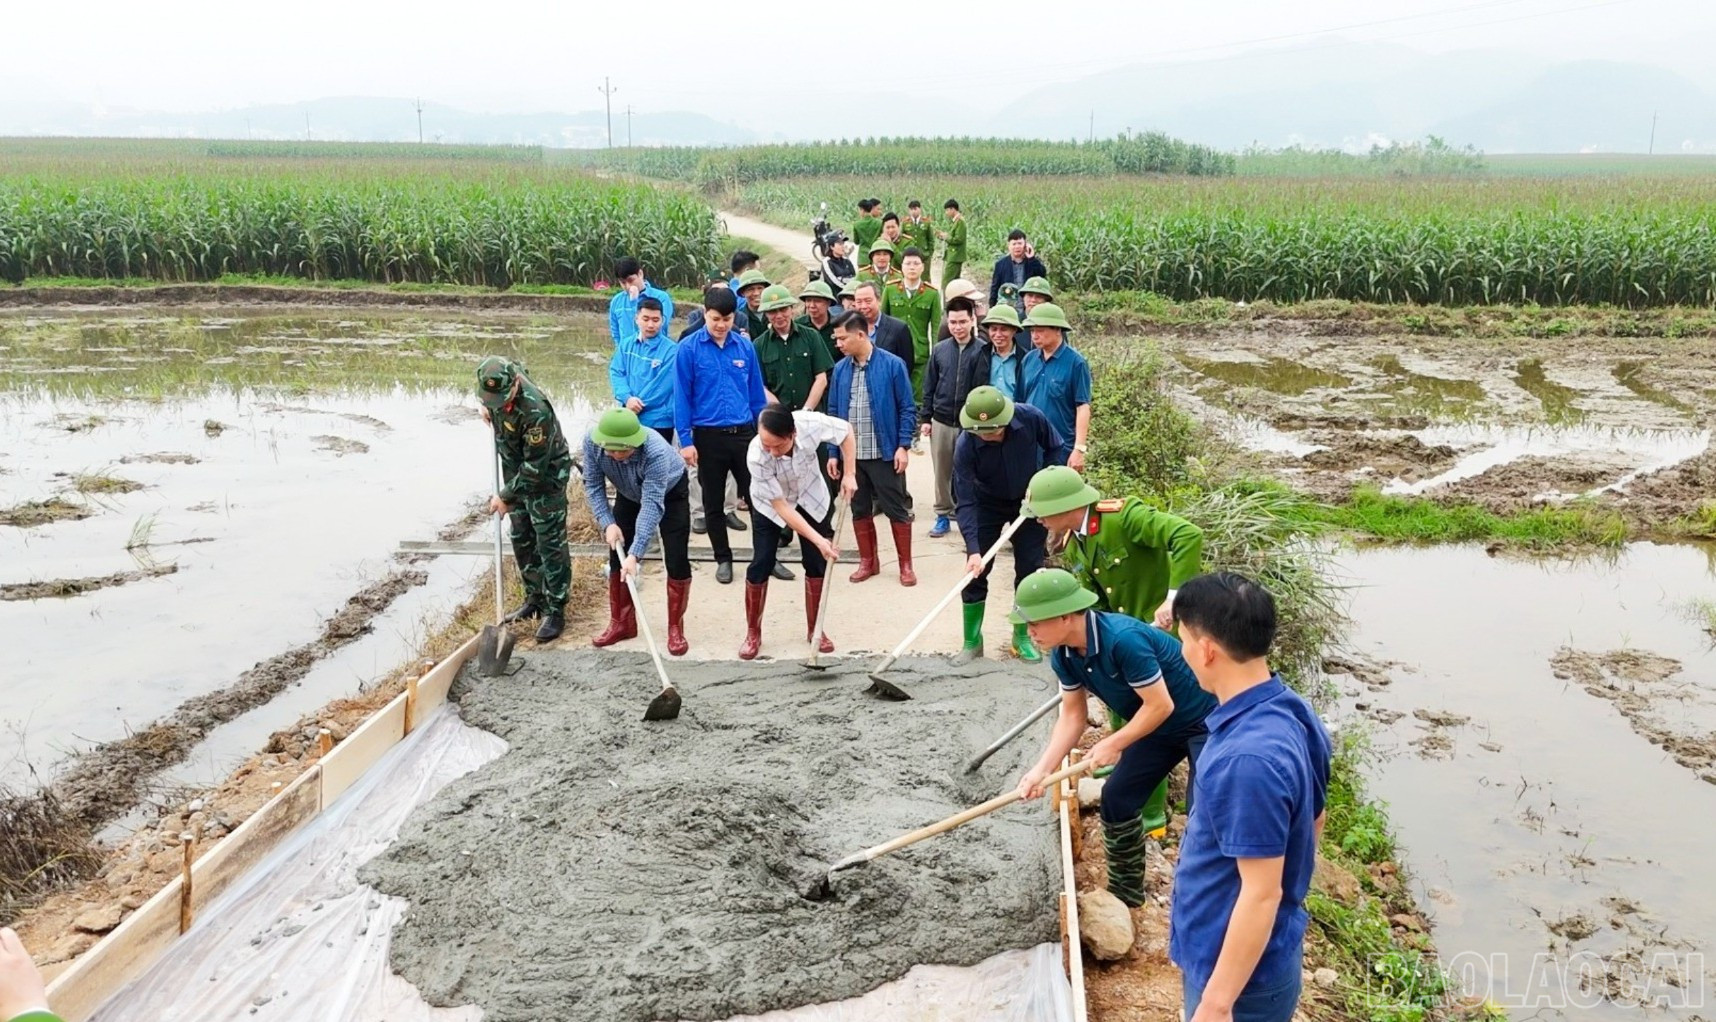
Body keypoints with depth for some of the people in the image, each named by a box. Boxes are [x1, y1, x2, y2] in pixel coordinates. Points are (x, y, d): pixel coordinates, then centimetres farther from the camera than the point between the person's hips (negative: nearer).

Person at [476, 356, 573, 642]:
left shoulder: (535, 411, -37)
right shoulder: (498, 378, -15)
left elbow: (535, 467, -29)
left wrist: (506, 496, -20)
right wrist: (488, 410, 2)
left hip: (546, 476, -8)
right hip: (517, 472, 8)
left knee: (550, 545, -4)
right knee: (521, 540, 16)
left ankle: (556, 611, 5)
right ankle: (534, 599, 30)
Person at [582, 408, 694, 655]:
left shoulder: (656, 452, -44)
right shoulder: (592, 442, -30)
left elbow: (652, 505, -45)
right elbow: (593, 484, -17)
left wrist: (635, 553, -49)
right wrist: (607, 523, -29)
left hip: (670, 493, -4)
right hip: (629, 494, 4)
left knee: (676, 560, -10)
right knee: (617, 556, 3)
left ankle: (675, 628, 3)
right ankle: (621, 623, 17)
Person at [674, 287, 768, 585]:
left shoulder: (745, 346, 1)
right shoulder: (689, 348, -7)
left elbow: (756, 393, 7)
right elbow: (682, 396, -6)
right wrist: (686, 440, -9)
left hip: (744, 433, 2)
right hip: (708, 436, -1)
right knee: (713, 503, 11)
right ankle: (723, 559, 26)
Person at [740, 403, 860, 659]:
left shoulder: (811, 424, -36)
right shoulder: (756, 456, -39)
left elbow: (846, 431, -12)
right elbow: (781, 506, -32)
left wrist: (849, 474, -17)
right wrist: (818, 540, -34)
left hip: (812, 499, 2)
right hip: (770, 506, -2)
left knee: (817, 563, 2)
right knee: (761, 564, -7)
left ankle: (815, 629, 20)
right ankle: (753, 633, 11)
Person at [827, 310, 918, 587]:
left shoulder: (893, 364, -9)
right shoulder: (840, 369, 2)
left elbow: (907, 408, -6)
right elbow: (833, 413, 7)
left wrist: (903, 446, -11)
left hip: (885, 453, -4)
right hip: (851, 454, 4)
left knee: (897, 510, 4)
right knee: (860, 510, 13)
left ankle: (906, 565, 15)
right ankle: (868, 561, 27)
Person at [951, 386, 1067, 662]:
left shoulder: (1031, 418, -30)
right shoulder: (965, 445, -32)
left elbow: (1057, 449, -8)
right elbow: (965, 502, -30)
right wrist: (973, 550, -37)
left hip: (1030, 502, 1)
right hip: (987, 505, -1)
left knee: (1029, 570, 2)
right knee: (975, 572, -3)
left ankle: (1022, 637, 18)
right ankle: (972, 642, 10)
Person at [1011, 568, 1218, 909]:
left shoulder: (1123, 639, -37)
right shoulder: (1064, 655, -10)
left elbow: (1160, 705, -29)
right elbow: (1073, 715, -3)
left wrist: (1113, 745, -19)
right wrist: (1042, 769, -14)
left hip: (1206, 721, -8)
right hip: (1158, 725, 8)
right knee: (1117, 799, 10)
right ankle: (1125, 892, 27)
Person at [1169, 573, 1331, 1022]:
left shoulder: (1249, 758, -32)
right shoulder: (1292, 713, -3)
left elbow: (1262, 893, -28)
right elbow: (1313, 823, 11)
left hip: (1241, 971, -9)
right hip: (1254, 954, 9)